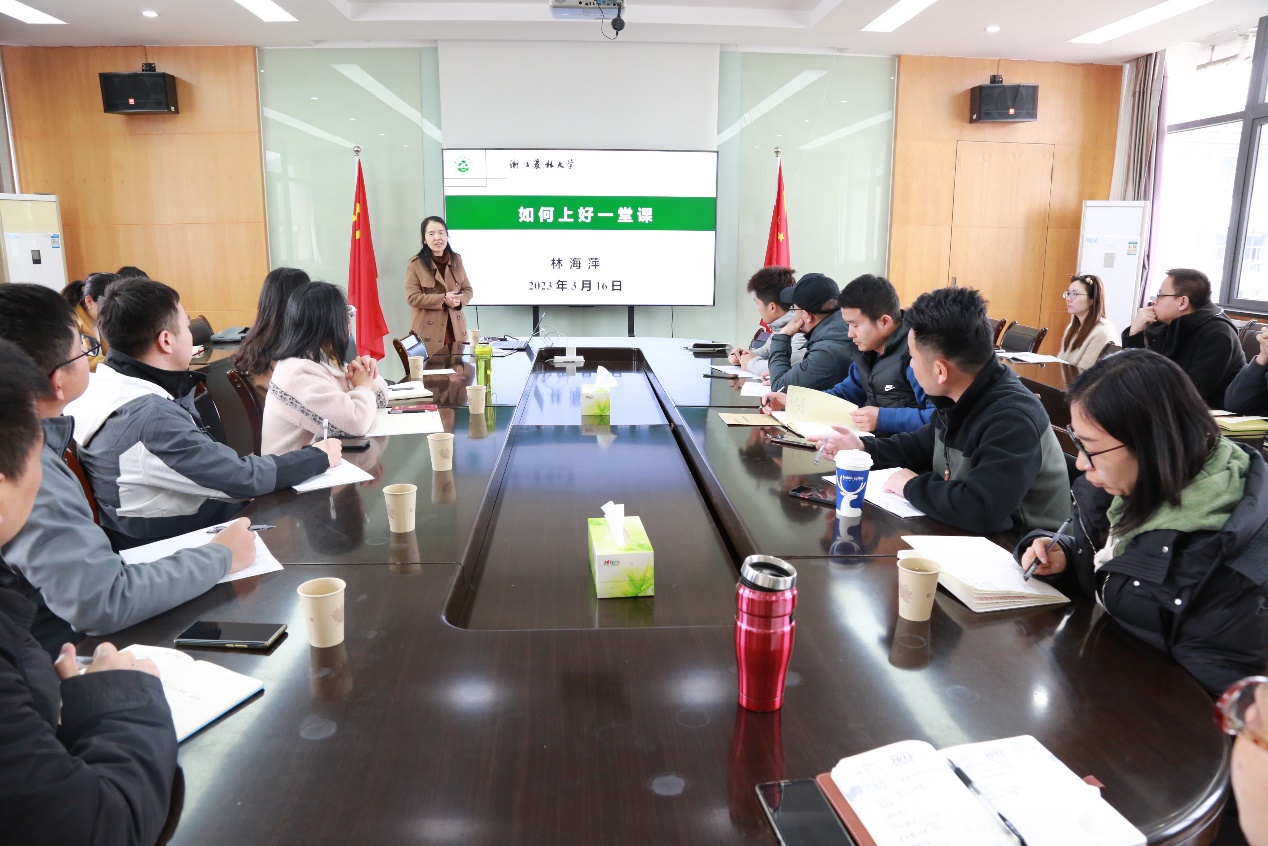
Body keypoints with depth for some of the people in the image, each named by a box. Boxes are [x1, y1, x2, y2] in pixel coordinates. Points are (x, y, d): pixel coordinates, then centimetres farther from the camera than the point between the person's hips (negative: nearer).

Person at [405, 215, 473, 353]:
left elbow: (468, 290, 13)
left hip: (455, 330, 4)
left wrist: (459, 301, -10)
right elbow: (413, 298, -10)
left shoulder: (456, 260, 9)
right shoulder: (415, 264, -5)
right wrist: (443, 299, -18)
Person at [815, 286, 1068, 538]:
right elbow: (925, 445, 19)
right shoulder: (960, 399, -1)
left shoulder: (1013, 419, -29)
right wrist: (864, 449, 6)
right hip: (965, 534, 8)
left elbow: (979, 511, -39)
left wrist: (912, 486, -24)